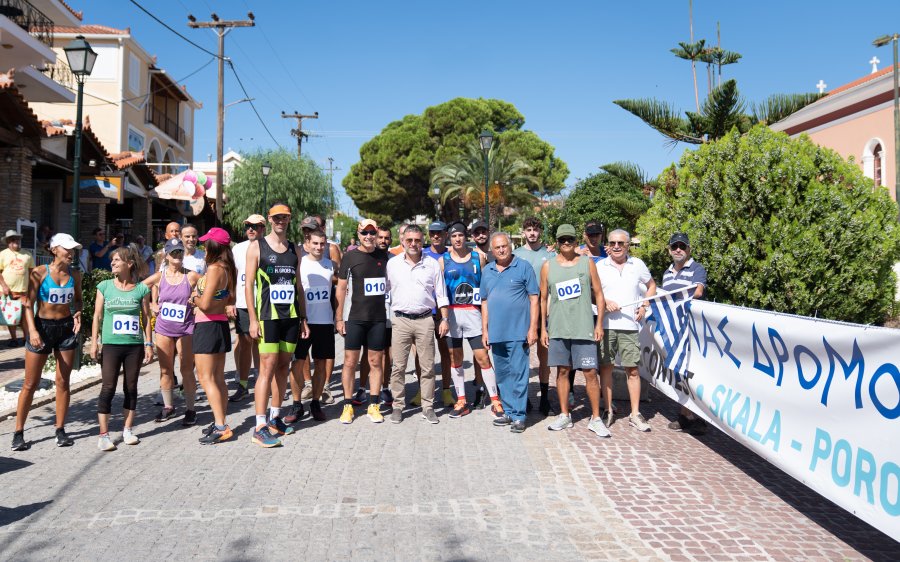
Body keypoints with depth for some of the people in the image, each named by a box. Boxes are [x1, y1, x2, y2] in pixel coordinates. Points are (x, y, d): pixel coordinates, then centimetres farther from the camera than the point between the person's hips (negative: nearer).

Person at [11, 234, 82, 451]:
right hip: (43, 327, -3)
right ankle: (18, 432, 12)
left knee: (63, 382, 7)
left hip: (67, 328, 3)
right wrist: (32, 330, -22)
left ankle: (60, 429, 16)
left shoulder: (74, 275, 3)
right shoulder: (39, 273, -8)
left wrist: (77, 313, -5)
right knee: (30, 384, 2)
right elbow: (29, 304, -10)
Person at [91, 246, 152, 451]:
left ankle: (128, 429, 21)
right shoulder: (105, 286, 3)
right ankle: (104, 434, 3)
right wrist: (94, 342, -2)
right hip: (111, 344, -1)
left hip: (135, 345, 1)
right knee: (108, 388, -2)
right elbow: (97, 316, 4)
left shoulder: (141, 289, 1)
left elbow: (146, 318, 5)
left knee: (131, 387, 9)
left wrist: (148, 344, 2)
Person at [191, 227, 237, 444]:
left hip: (207, 327, -8)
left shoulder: (214, 269, -18)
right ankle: (221, 423, 19)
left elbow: (205, 304, -22)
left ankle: (220, 427, -8)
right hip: (221, 325, 9)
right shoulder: (228, 269, 7)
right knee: (218, 378, 13)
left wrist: (194, 298, -3)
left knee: (206, 378, -5)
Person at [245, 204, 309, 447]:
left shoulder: (294, 250, 13)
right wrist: (253, 319, -11)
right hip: (267, 315, -5)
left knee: (283, 366, 9)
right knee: (267, 367, -9)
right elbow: (249, 284, -4)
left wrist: (303, 319, 12)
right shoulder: (257, 246, -1)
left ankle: (275, 417, 20)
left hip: (291, 316, 5)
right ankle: (260, 427, -8)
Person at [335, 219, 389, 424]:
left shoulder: (383, 256, 7)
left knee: (375, 362, 7)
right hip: (356, 317, -2)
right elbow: (341, 288, 1)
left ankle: (373, 405, 14)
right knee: (350, 362, 0)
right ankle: (348, 405, 10)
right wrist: (339, 318, -3)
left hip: (379, 318, 3)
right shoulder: (350, 256, -1)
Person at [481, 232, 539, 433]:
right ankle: (508, 412, 23)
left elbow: (534, 299, -4)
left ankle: (518, 416, 3)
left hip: (518, 332, -5)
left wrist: (533, 328, -10)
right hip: (496, 333, 5)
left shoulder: (523, 267, -2)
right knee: (502, 375, 12)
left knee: (518, 374, -4)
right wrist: (484, 330, 11)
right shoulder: (487, 271, 12)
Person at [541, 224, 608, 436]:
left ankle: (596, 418, 6)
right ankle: (564, 415, 18)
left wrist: (599, 324, -1)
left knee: (590, 373, -2)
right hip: (557, 328, 2)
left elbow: (598, 294, 5)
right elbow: (543, 298, 10)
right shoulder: (548, 266, 6)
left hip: (584, 328, -1)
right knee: (562, 371, 8)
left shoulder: (587, 263, 4)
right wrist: (543, 328, 6)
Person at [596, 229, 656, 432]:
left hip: (629, 325, 0)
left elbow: (651, 285, 21)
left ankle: (635, 414, 8)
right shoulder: (600, 266, 5)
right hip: (605, 325, 0)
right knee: (605, 367, 4)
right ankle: (608, 411, 15)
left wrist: (644, 307, 7)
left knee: (632, 369, 1)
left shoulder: (637, 265, 9)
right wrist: (605, 301, -10)